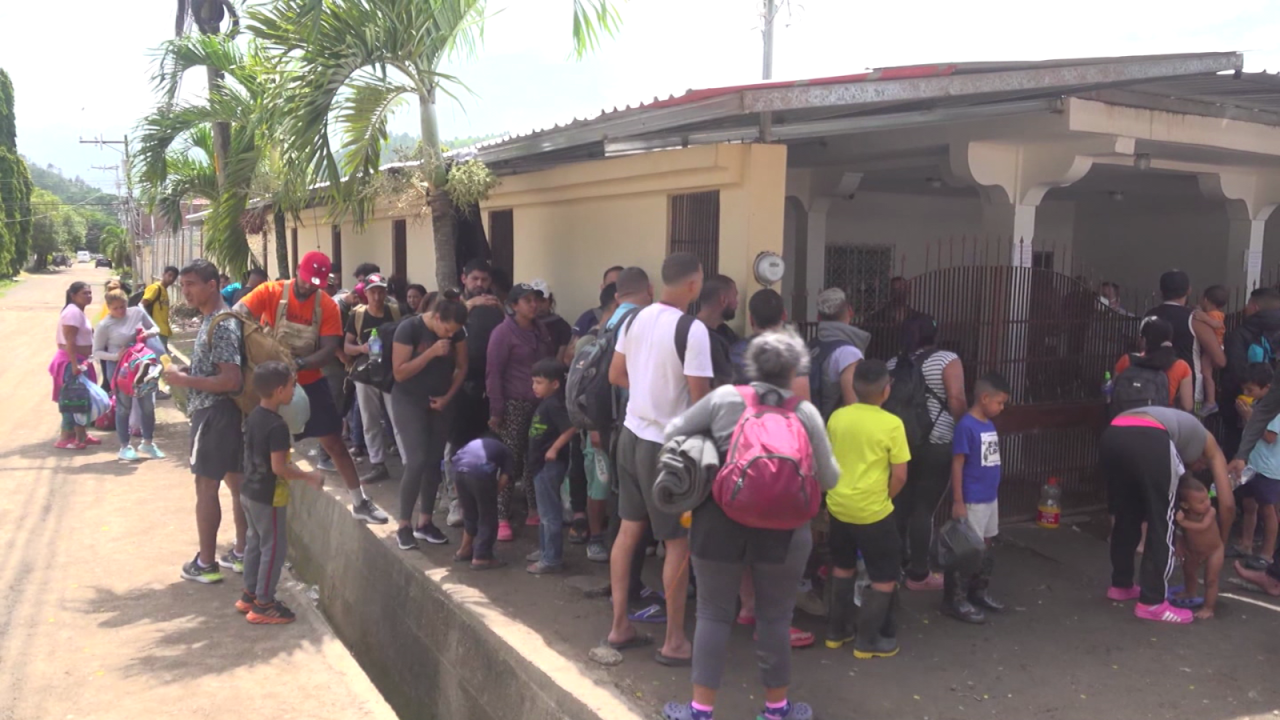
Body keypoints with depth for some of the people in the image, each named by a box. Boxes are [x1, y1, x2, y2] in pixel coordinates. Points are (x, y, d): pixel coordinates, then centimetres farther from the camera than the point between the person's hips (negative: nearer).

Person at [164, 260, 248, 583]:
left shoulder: (221, 325, -19)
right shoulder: (212, 320, 12)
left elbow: (231, 379, -25)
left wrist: (185, 380, -19)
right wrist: (186, 370, 8)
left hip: (215, 413, -10)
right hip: (225, 411, 10)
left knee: (206, 486, -1)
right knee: (236, 481, 13)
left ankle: (206, 563, 7)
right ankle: (241, 553, 22)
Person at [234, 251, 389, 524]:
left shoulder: (328, 306, -8)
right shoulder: (270, 292, -12)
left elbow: (330, 349, -15)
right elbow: (237, 314, -23)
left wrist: (300, 364, -31)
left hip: (310, 383, 2)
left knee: (334, 442, 6)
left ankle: (359, 503, 16)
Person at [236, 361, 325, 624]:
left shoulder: (253, 417, 3)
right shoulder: (277, 426, -25)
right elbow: (279, 468, -26)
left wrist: (297, 470, 19)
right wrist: (310, 477, -15)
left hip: (249, 492, 9)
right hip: (269, 497, -9)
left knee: (255, 542, 20)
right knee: (274, 548, 3)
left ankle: (249, 595, 31)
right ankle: (263, 605, 10)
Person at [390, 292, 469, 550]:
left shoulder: (457, 332, -4)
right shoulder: (409, 328, -18)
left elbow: (461, 367, 4)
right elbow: (399, 372, -20)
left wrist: (448, 396, -8)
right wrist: (431, 352, -28)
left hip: (440, 402, 5)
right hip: (409, 401, -5)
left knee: (435, 462, 4)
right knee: (417, 460, -13)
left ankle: (424, 522, 14)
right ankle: (403, 526, -2)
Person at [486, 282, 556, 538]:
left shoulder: (541, 330, 12)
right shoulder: (503, 332, -7)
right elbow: (493, 373, -10)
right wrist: (495, 410, -14)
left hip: (540, 404, 6)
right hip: (514, 405, -6)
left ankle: (535, 511, 21)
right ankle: (502, 519, 2)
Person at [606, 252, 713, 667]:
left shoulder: (635, 319, 4)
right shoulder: (692, 330, -18)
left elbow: (616, 375, 13)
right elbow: (700, 399, -18)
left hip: (632, 435, 7)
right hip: (668, 445, -7)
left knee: (629, 531, 16)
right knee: (679, 543, 5)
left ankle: (619, 626, 26)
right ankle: (674, 642, 13)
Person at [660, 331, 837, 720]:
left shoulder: (723, 397, 0)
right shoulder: (805, 412, 0)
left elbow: (672, 434, 3)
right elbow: (829, 478, 3)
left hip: (720, 524, 0)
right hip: (781, 531, 0)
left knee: (714, 613, 10)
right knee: (774, 617, 13)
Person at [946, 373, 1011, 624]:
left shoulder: (990, 425, 8)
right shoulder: (966, 426, -17)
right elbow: (957, 465, -17)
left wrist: (993, 492, 17)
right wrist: (958, 502, -18)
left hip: (990, 499, 8)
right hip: (972, 501, -8)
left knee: (985, 548, 18)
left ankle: (978, 592, 32)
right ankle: (954, 600, 7)